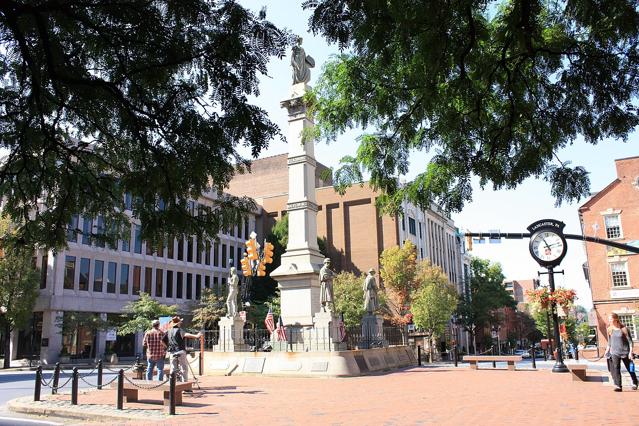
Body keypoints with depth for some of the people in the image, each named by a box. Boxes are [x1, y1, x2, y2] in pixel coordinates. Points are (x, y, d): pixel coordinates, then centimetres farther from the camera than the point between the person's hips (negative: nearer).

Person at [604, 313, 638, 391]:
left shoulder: (624, 329, -10)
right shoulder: (610, 330, 3)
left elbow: (630, 341, -7)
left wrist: (631, 352, -14)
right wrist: (607, 350, 7)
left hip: (625, 352, -3)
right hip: (614, 352, 3)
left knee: (630, 368, 13)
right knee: (616, 369, -10)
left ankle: (634, 383, 35)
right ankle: (618, 386, -11)